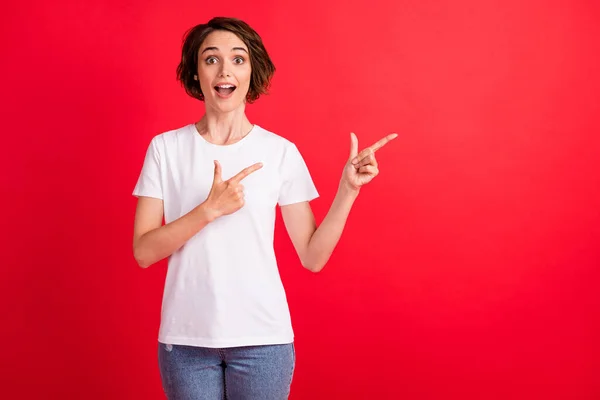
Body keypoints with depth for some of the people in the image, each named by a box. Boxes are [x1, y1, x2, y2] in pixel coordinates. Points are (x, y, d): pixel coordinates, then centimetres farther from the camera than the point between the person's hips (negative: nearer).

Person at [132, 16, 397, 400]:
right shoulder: (165, 148, 0)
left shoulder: (281, 152, -2)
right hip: (185, 339, 1)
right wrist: (210, 209, -17)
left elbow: (313, 257, -3)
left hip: (262, 338, 0)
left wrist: (349, 188, -13)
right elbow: (144, 251, -6)